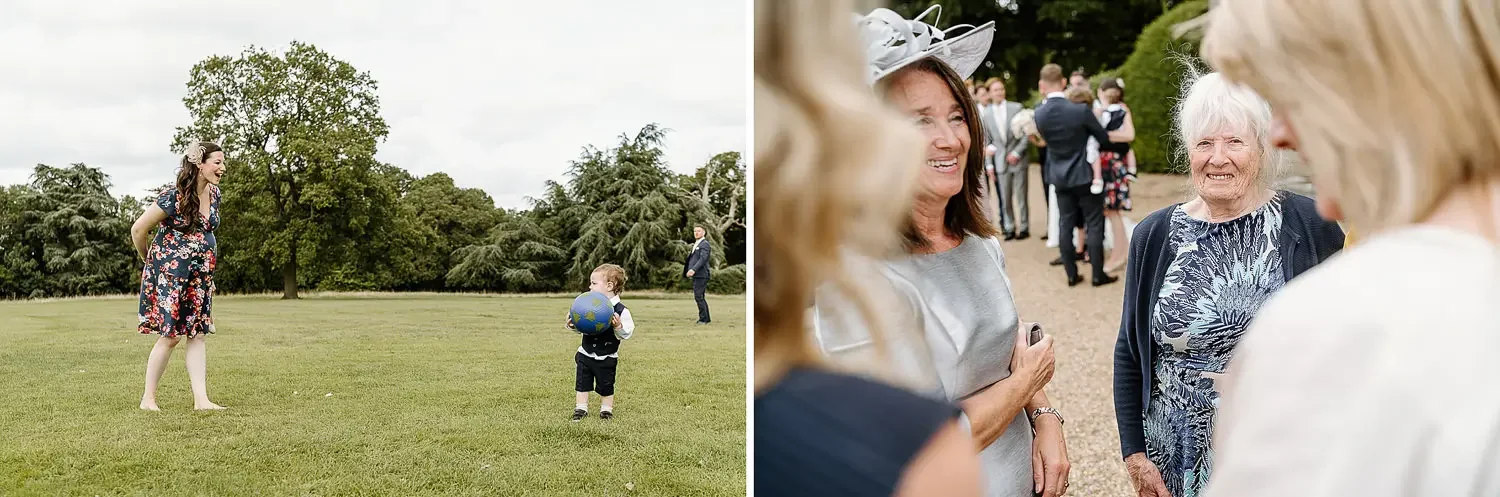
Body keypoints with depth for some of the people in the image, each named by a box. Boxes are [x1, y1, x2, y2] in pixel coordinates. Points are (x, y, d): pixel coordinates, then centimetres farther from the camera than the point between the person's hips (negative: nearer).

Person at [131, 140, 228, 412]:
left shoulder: (214, 195, 4)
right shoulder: (173, 197, -18)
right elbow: (138, 229, -11)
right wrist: (148, 259, 4)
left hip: (200, 275, 7)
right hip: (170, 273, -7)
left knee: (197, 334, 3)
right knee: (170, 335, -5)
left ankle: (201, 399, 1)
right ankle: (148, 398, 8)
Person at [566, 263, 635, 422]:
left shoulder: (620, 310, -16)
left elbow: (626, 334, -18)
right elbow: (581, 327, 7)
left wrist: (618, 327, -37)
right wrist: (572, 325, -13)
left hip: (606, 358, -4)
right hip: (585, 354, 4)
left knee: (606, 386, 9)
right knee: (582, 384, 10)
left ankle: (606, 410, 25)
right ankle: (580, 409, 21)